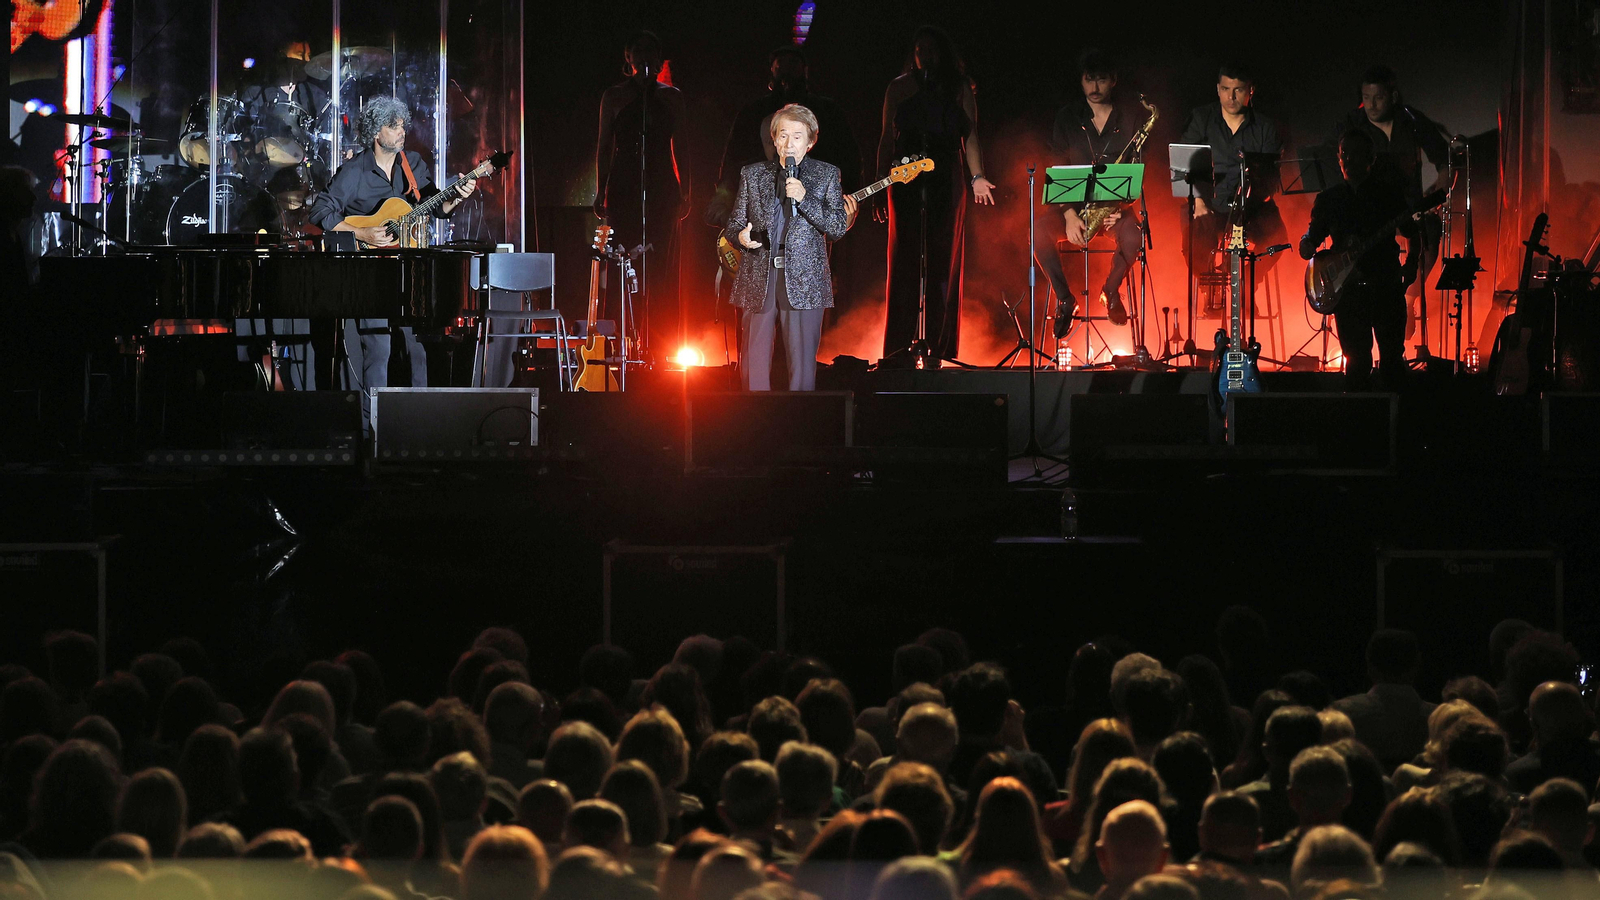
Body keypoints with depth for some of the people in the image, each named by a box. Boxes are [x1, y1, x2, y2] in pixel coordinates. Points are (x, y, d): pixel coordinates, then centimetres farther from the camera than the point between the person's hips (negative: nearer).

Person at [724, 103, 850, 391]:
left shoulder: (826, 175, 8)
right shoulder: (753, 175, 13)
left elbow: (837, 228, -1)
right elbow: (732, 225, 16)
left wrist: (805, 198, -13)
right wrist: (741, 236, -8)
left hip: (804, 281, -2)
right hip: (759, 279, 2)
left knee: (802, 366, -6)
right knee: (753, 366, -1)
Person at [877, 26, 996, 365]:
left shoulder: (960, 89, 9)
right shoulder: (899, 88, 10)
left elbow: (969, 136, 5)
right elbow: (887, 139, 9)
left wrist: (976, 176, -8)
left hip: (946, 182, 0)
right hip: (906, 180, 0)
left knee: (943, 262, -2)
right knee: (904, 263, -3)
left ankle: (937, 348, 1)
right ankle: (900, 347, -3)